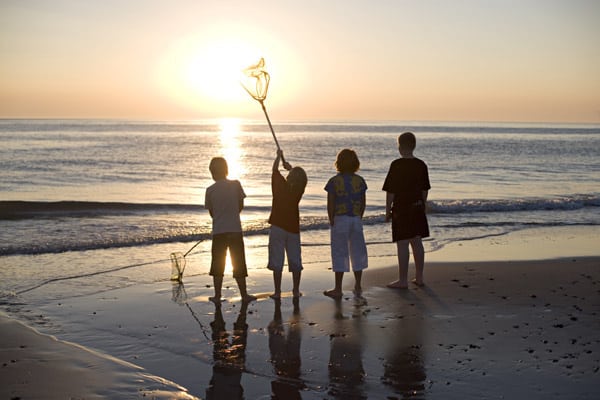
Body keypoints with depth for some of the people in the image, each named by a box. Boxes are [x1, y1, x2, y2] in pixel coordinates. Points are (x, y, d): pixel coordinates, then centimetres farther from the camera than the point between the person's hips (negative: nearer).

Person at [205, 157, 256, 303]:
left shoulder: (210, 190, -4)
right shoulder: (236, 185, -4)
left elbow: (211, 212, 6)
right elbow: (241, 206, 5)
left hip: (218, 231, 0)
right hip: (235, 230, 0)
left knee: (218, 265, 10)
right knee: (239, 264, 8)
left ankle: (217, 296, 12)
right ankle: (244, 295, 13)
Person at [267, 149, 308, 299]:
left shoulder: (280, 185, -10)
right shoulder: (299, 190, -3)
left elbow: (275, 169, 7)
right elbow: (300, 177, 20)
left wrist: (279, 156, 22)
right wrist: (290, 168, 30)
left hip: (277, 227, -3)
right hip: (293, 227, 3)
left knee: (277, 261, 0)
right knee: (295, 261, 11)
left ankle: (277, 292, 0)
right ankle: (296, 291, 15)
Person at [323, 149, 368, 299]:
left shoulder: (334, 182, -9)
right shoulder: (360, 181, 1)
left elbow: (330, 205, -10)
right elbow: (363, 203, 4)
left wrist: (332, 222, 0)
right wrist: (358, 219, 14)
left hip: (339, 220, -3)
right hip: (356, 220, 3)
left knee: (339, 254, 3)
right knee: (357, 253, 13)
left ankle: (338, 289, 9)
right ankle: (358, 288, 20)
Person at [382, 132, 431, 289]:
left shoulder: (397, 165, -14)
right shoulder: (421, 165, 5)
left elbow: (390, 191, -13)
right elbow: (425, 190, 11)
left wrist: (388, 211, -5)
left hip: (401, 209, -6)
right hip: (417, 208, 6)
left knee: (402, 245, -1)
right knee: (417, 242, 13)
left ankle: (403, 280, 4)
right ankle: (419, 278, 20)